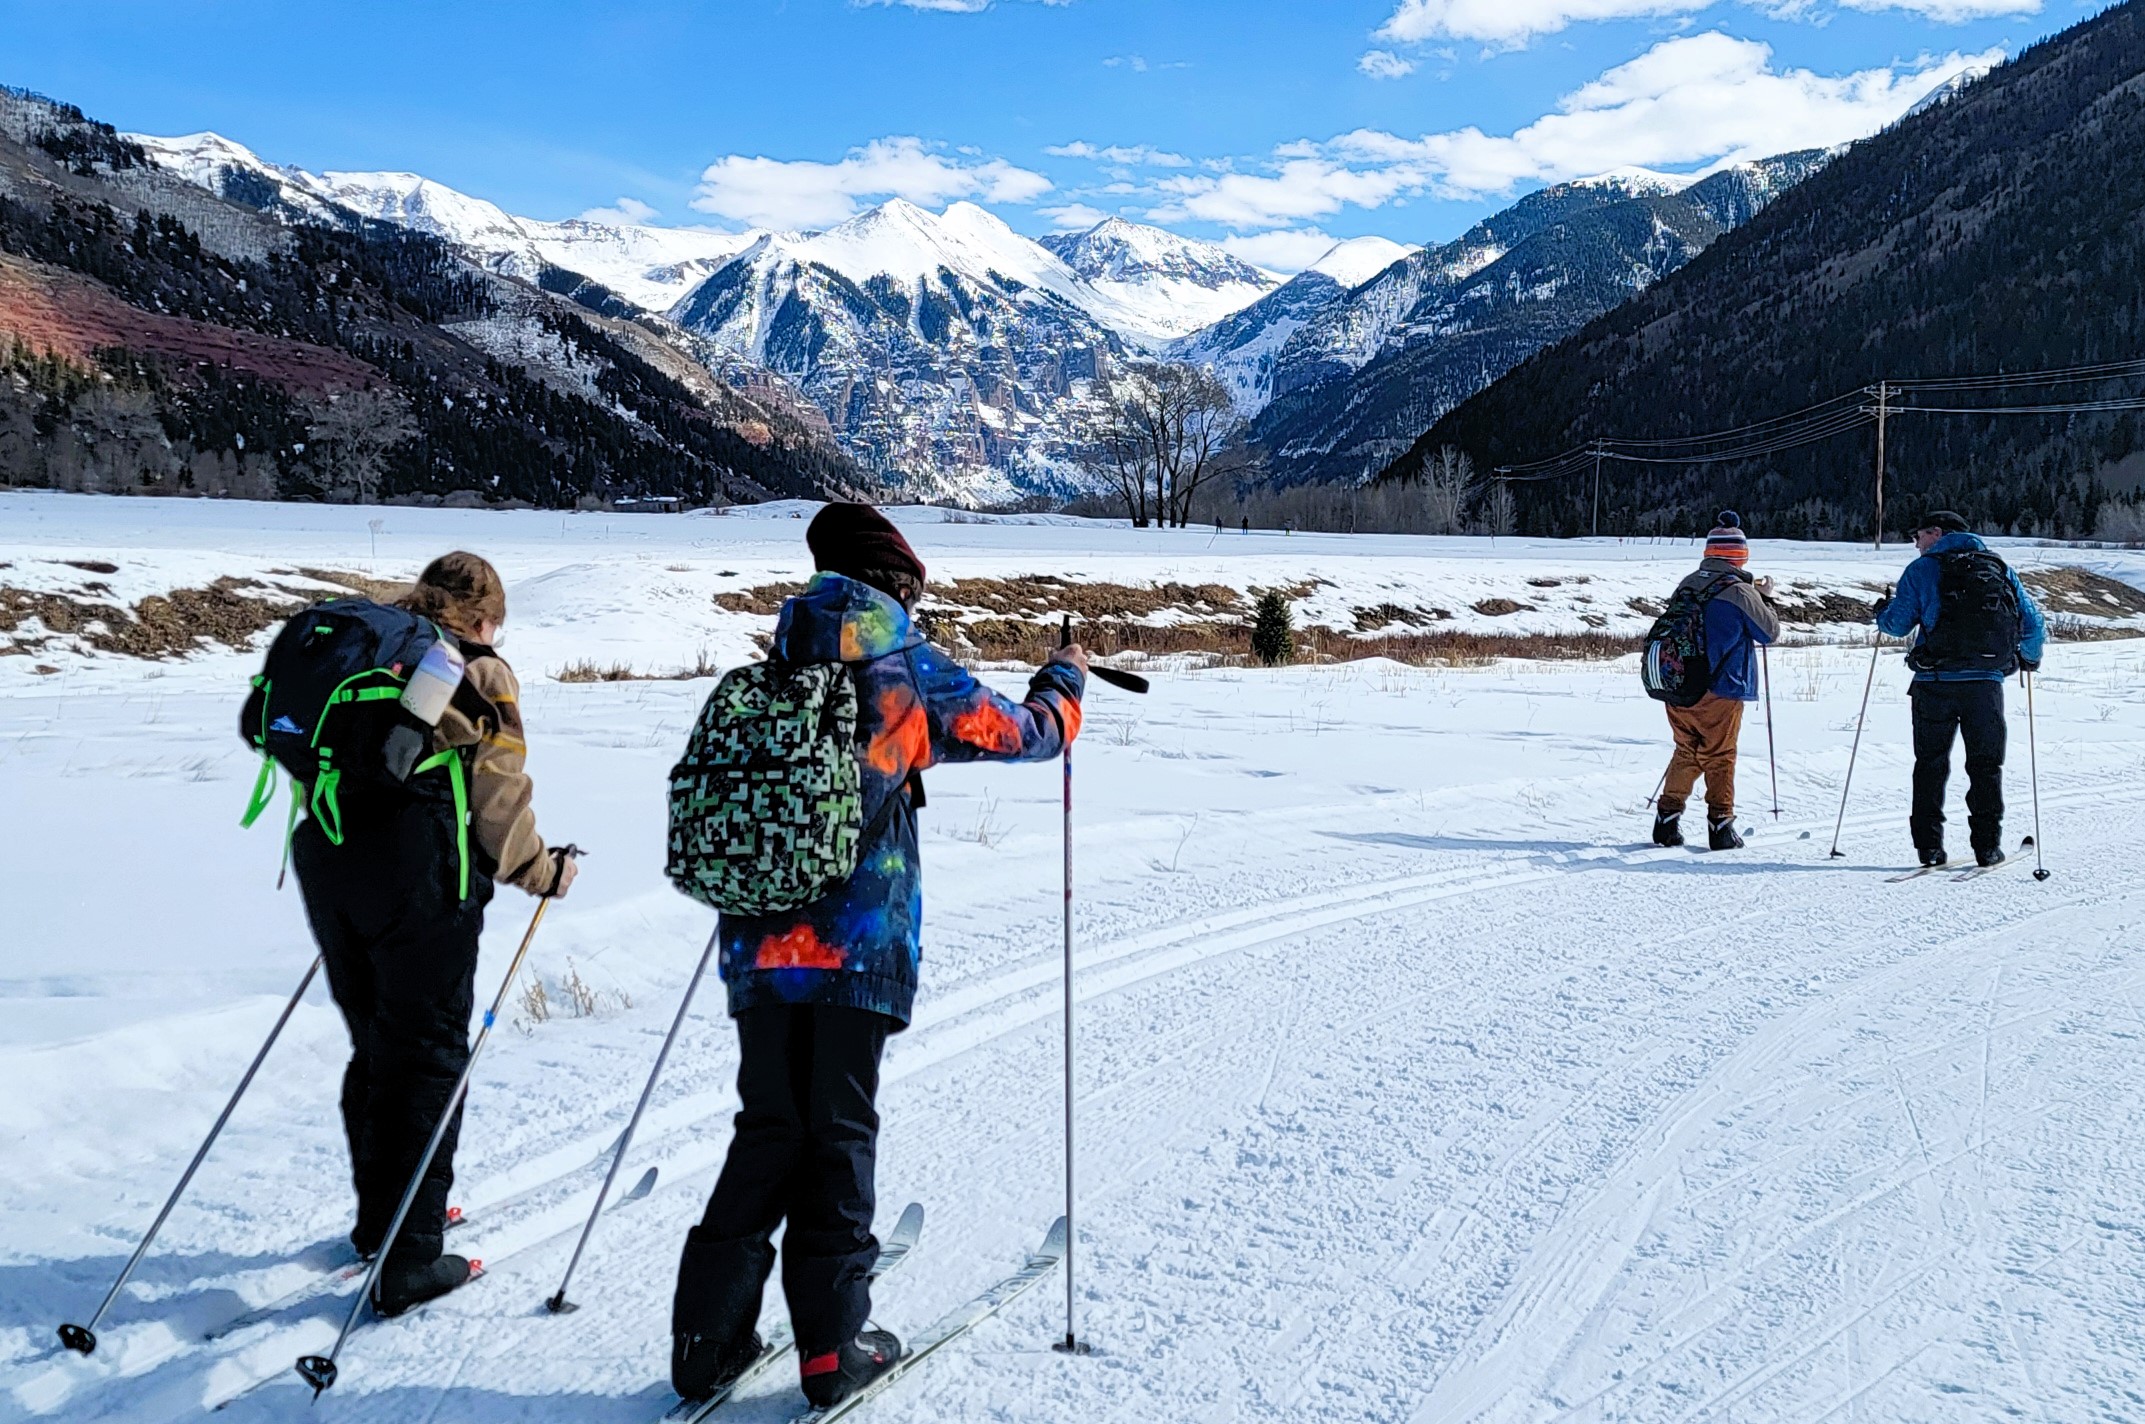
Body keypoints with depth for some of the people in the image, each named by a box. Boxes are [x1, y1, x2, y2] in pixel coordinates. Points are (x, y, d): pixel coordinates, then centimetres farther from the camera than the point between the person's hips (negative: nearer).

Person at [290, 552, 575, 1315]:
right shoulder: (478, 672, -2)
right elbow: (498, 789, -6)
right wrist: (541, 869, 7)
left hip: (323, 854, 7)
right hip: (416, 870, -7)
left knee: (373, 1044, 21)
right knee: (427, 1056, 1)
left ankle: (379, 1218, 35)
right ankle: (407, 1262, 4)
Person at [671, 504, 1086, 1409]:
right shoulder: (909, 669, -5)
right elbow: (1026, 733, 6)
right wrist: (1064, 678, 25)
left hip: (760, 945, 4)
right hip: (858, 950, -4)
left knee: (768, 1132, 14)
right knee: (839, 1137, 6)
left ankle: (710, 1334, 16)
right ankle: (832, 1346, 14)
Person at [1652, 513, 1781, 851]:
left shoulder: (1686, 584, 5)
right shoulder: (1740, 592, -11)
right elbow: (1769, 632, -1)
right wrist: (1766, 598, 16)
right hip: (1720, 690, -5)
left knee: (1686, 753, 16)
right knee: (1719, 758, 5)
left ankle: (1667, 818, 12)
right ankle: (1720, 825, 4)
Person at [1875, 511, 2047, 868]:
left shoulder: (1923, 568, 2)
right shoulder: (2000, 568, 11)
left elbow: (1898, 624, -1)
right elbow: (2034, 622, 12)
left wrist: (1882, 612, 22)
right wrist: (2030, 657, 31)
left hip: (1935, 682, -2)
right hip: (1986, 682, 2)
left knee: (1931, 763, 8)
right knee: (1985, 764, 11)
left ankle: (1929, 845, 3)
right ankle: (1987, 845, 7)